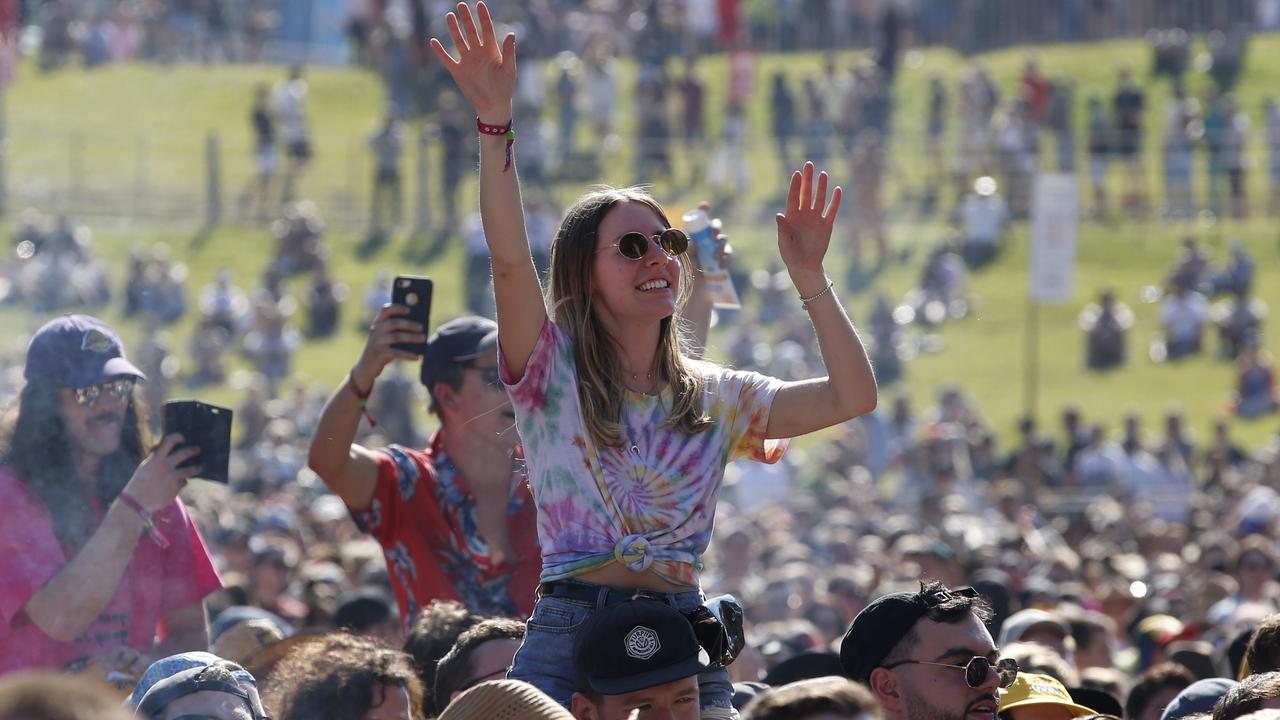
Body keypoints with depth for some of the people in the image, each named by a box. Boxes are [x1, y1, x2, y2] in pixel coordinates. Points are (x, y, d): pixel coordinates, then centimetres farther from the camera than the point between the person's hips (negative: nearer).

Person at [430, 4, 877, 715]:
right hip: (570, 632, -3)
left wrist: (808, 275, 3)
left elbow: (852, 395, 6)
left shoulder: (716, 397, 13)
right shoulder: (552, 371, 3)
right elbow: (510, 262, -13)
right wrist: (495, 123, -23)